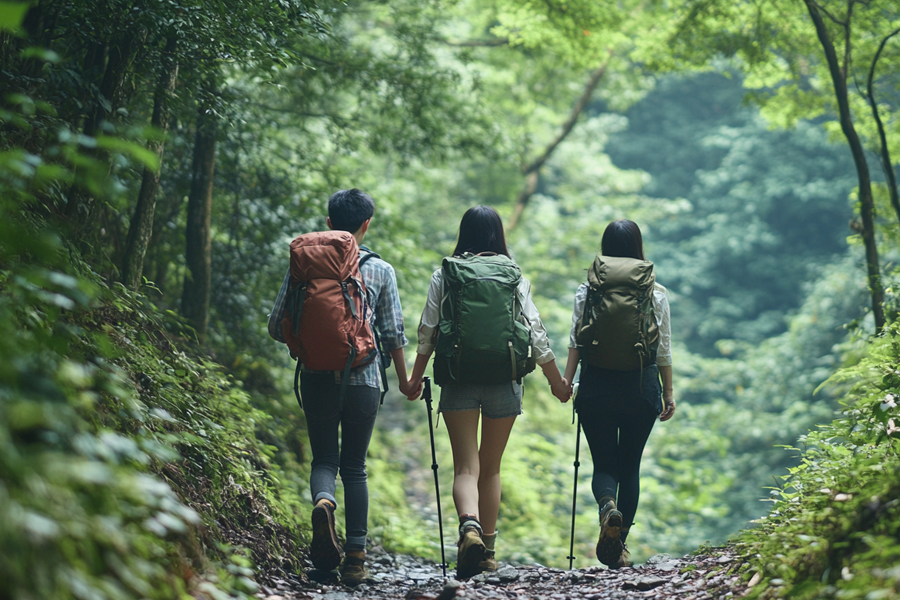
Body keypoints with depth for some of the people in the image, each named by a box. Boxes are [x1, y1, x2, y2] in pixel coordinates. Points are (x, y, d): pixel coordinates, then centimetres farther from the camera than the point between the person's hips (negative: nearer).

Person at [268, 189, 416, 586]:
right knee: (355, 466, 11)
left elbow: (277, 326, 3)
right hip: (362, 380, 0)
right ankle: (356, 556, 5)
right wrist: (403, 378, 18)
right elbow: (393, 334, 3)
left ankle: (324, 502, -23)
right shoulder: (380, 271, 1)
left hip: (316, 378, 0)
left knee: (324, 459, 11)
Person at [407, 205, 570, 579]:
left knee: (466, 467, -4)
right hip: (504, 380, 1)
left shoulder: (445, 276, 3)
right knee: (491, 468, 13)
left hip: (458, 380, -1)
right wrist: (556, 380, 13)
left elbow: (427, 331, 2)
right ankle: (488, 551, 17)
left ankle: (470, 527, -32)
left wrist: (416, 377, 13)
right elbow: (535, 332, 4)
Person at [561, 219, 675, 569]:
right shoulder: (656, 294, 1)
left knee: (604, 464, 8)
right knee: (630, 466, 12)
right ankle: (619, 545, 12)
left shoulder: (587, 291, 0)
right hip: (641, 388, 1)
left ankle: (608, 506, -25)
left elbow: (576, 342, -6)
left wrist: (566, 380, -3)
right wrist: (668, 393, 11)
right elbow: (663, 350, 4)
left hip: (597, 388, -1)